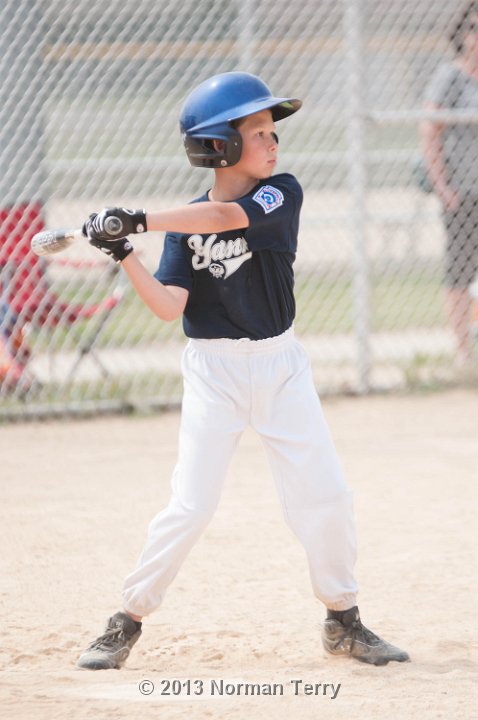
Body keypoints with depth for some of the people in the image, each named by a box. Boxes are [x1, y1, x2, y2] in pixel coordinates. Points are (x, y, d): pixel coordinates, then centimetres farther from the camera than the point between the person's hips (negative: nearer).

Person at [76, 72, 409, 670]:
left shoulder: (283, 194, -6)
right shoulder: (185, 225, -3)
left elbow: (225, 216, -25)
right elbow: (169, 306, -13)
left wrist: (139, 220, -33)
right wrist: (123, 253, -25)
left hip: (280, 364, 1)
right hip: (214, 370, -1)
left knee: (325, 496, 0)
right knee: (191, 505, -8)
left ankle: (343, 620, 17)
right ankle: (126, 622, 4)